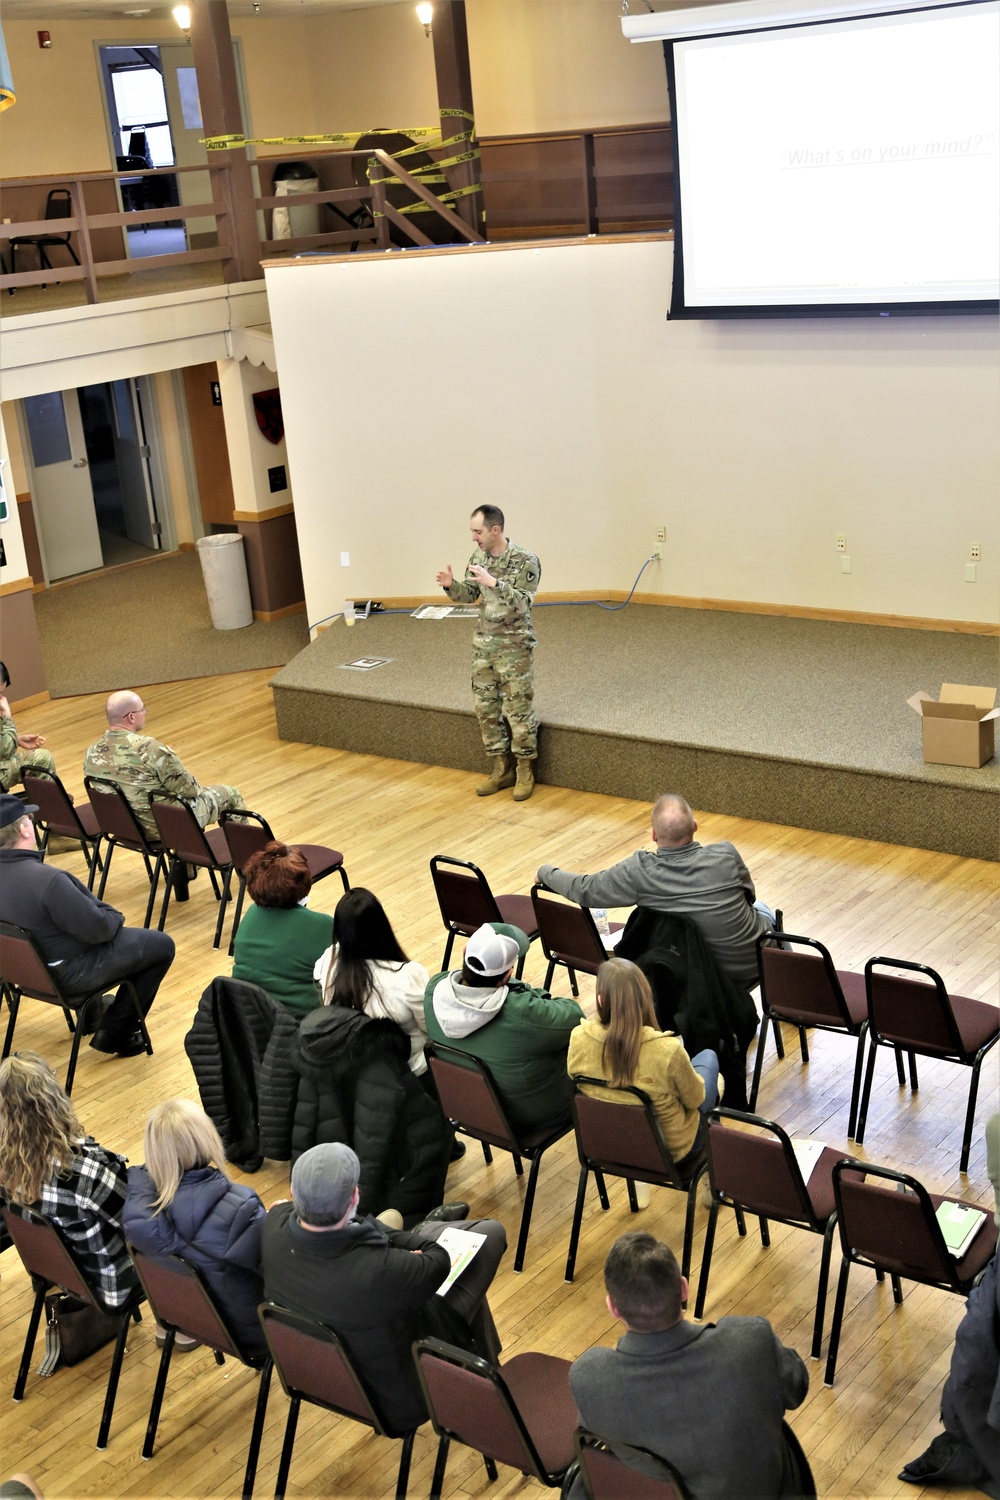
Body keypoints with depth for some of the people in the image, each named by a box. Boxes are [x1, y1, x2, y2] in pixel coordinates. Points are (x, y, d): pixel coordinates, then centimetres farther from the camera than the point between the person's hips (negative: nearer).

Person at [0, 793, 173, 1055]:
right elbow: (97, 929, -26)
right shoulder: (47, 879, -35)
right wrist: (115, 917, -4)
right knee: (162, 946, 7)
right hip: (69, 974, -8)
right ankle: (115, 1033, 14)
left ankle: (92, 1009, 40)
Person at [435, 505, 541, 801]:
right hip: (483, 643, 6)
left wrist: (493, 582, -33)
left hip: (514, 646, -6)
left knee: (518, 709, -1)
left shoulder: (524, 561, -16)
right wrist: (451, 586, -8)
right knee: (485, 707, 8)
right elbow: (468, 595, 12)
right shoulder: (478, 557, 3)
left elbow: (522, 604, -23)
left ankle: (525, 771, 12)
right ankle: (501, 769, 20)